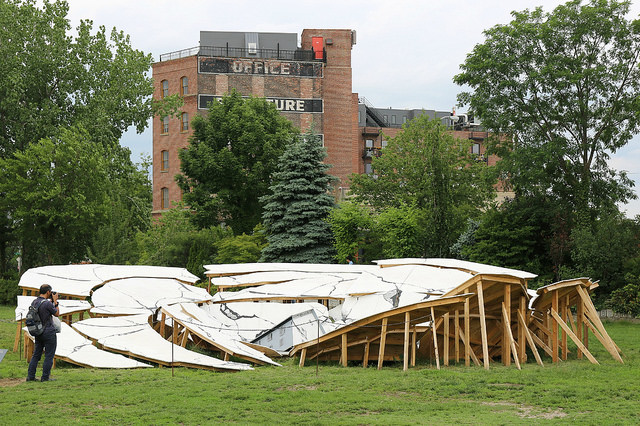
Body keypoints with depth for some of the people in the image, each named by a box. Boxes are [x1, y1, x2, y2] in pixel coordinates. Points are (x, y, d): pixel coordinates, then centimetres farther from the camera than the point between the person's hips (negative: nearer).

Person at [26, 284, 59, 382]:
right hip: (49, 333, -7)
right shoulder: (47, 304, -19)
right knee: (49, 356, 2)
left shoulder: (34, 302, 4)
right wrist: (55, 301, 2)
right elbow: (57, 314, -4)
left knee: (36, 355, 13)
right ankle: (45, 377, 3)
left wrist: (51, 301, 17)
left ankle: (30, 376, 11)